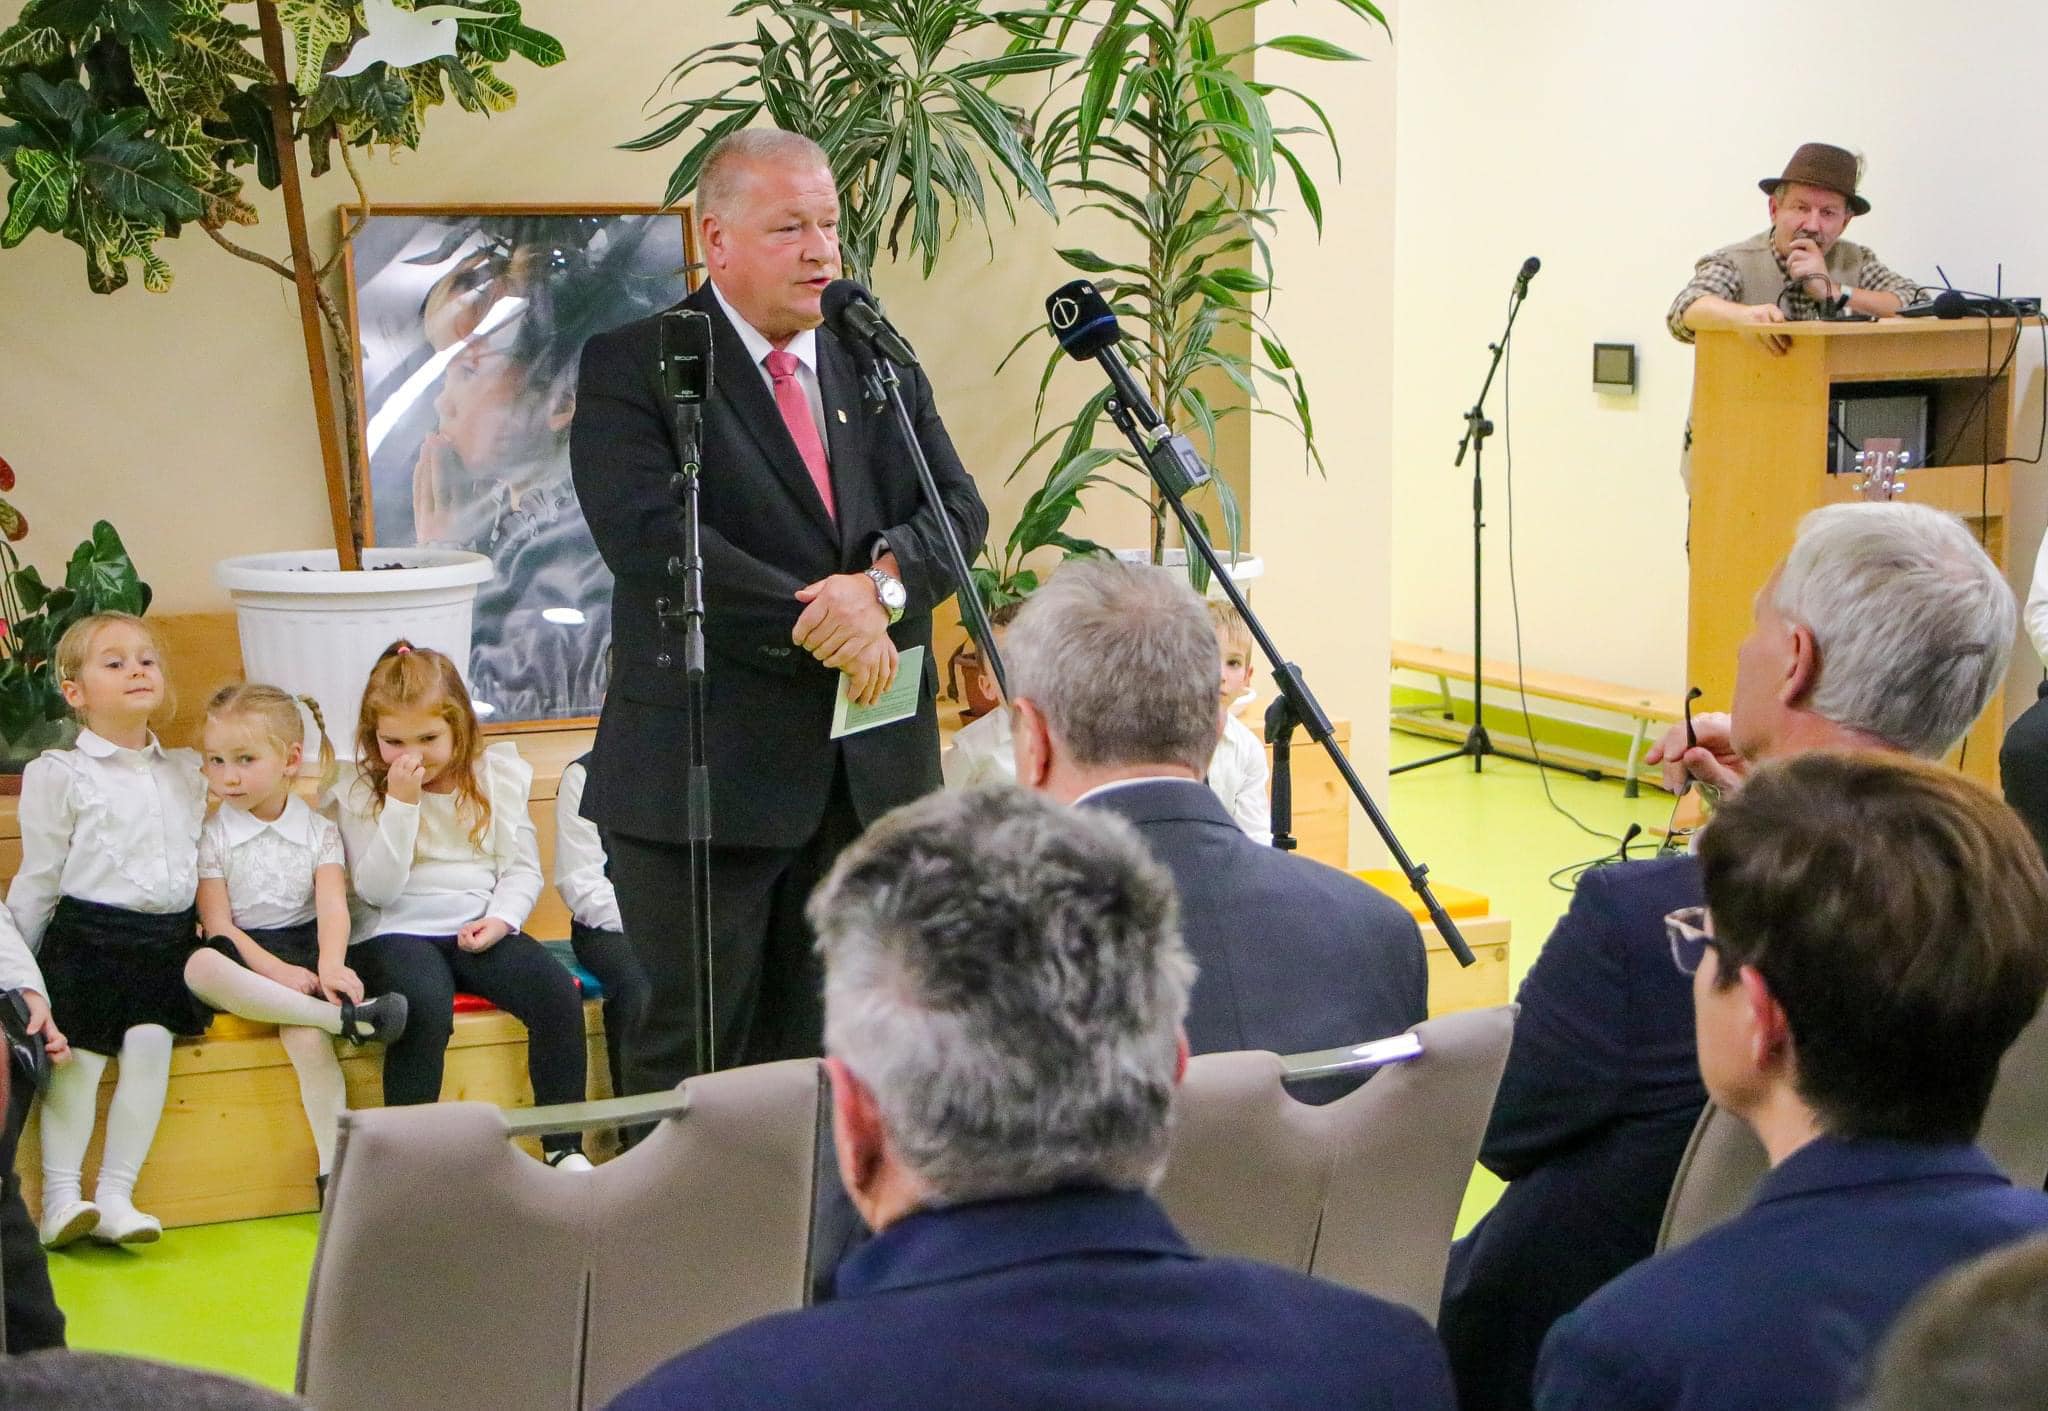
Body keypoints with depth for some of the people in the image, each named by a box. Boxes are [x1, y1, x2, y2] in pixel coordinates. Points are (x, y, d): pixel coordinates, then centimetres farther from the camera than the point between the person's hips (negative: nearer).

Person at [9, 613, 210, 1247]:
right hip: (88, 937, -3)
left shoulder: (187, 771, 14)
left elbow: (205, 858, 21)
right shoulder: (60, 774, 0)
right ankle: (61, 1199, -7)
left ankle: (115, 1196, -9)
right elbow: (38, 880, 1)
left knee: (149, 1043, -13)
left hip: (168, 939, 3)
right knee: (79, 1058, -12)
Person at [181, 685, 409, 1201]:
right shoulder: (211, 837, 5)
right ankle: (346, 1017, -39)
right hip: (244, 955, 0)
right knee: (201, 967, -38)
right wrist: (276, 970, -21)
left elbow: (332, 906, -7)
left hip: (305, 951, 0)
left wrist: (331, 966, -29)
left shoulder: (320, 831, 8)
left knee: (303, 1032, -34)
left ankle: (334, 1165, -31)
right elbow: (218, 923, -5)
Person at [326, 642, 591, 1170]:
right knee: (426, 1006, -35)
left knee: (556, 991, -23)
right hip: (395, 933, -3)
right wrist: (401, 802, -16)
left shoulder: (499, 775, 7)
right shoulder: (358, 792, 0)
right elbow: (377, 889, -10)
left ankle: (565, 1147, -14)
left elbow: (522, 867, 10)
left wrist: (502, 917, -10)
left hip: (479, 929, 3)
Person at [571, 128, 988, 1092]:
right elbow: (650, 537, -16)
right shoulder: (632, 366, -3)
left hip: (872, 773, 5)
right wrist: (820, 625, -17)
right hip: (709, 773, -5)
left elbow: (957, 507, 7)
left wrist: (883, 583, -15)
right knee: (692, 1058, 1)